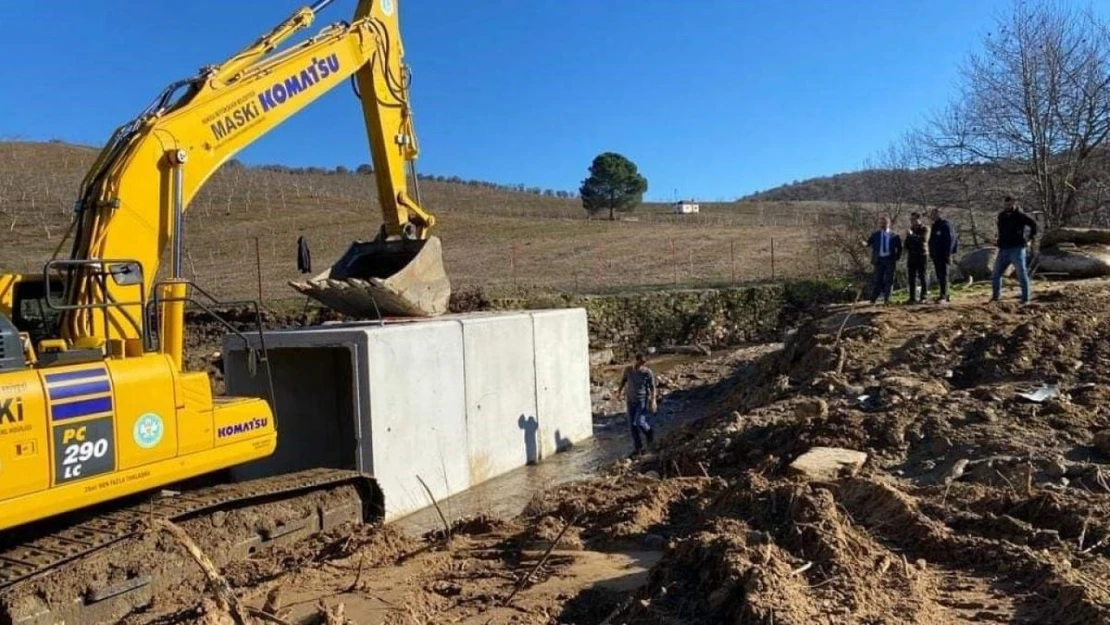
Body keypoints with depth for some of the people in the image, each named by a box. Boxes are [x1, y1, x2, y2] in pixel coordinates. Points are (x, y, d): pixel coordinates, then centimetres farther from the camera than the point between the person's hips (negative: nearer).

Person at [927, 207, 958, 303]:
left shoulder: (945, 225, -9)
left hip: (943, 255, -9)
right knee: (939, 275, 10)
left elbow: (950, 240, -15)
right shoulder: (934, 226, 17)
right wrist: (931, 253, 18)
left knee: (943, 275, -11)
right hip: (936, 255, 9)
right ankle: (944, 295, 16)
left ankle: (943, 295, -13)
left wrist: (948, 254, -19)